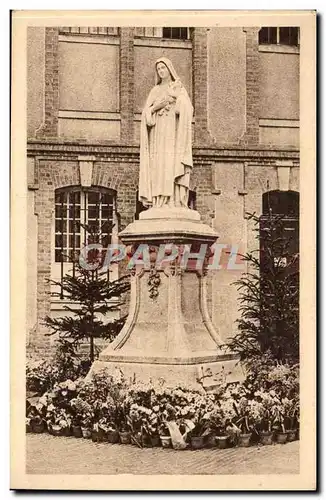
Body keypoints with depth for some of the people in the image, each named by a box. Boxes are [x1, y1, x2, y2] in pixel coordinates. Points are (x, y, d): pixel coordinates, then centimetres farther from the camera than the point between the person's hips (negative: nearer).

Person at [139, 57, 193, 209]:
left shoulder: (179, 88, 12)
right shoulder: (154, 91, 22)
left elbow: (187, 110, -4)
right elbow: (146, 112, 8)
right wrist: (157, 106, -9)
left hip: (172, 132, -3)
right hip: (157, 133, 3)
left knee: (172, 166, -16)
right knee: (158, 168, -9)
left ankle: (175, 203, -21)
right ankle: (159, 204, -13)